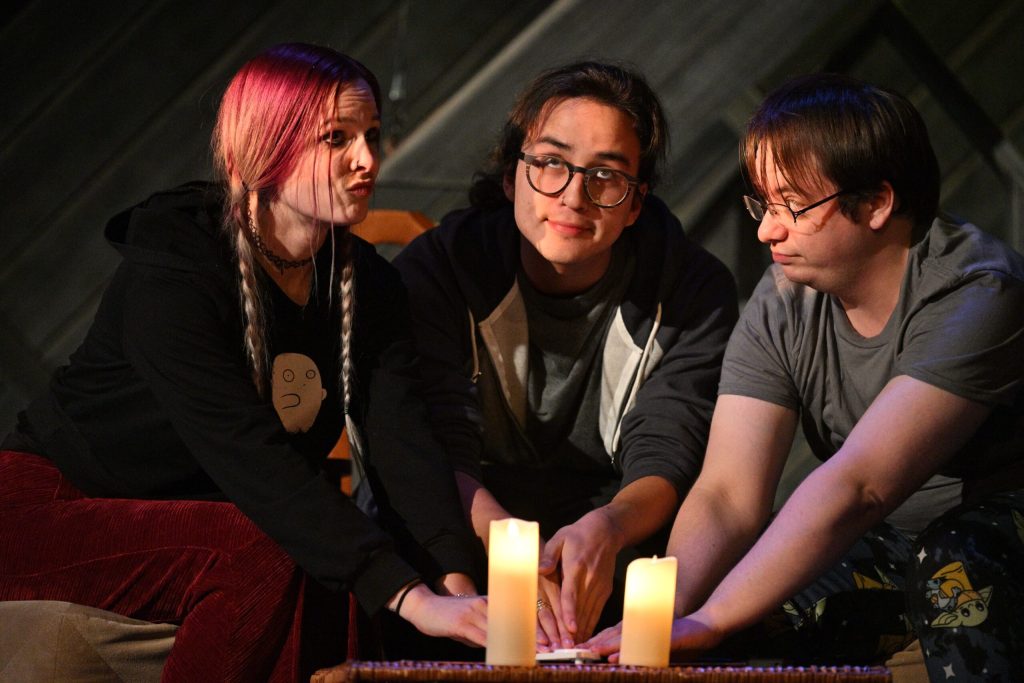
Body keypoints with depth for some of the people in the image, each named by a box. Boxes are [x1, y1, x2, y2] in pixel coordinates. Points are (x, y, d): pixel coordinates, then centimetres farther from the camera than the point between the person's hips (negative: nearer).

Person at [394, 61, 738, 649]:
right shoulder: (436, 269, -5)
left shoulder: (694, 291, -2)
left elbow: (665, 457, -12)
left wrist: (606, 529, -38)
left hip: (624, 547, 1)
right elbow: (436, 453, -16)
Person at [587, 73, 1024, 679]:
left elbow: (856, 486, -34)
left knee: (958, 556, -36)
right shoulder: (783, 305, -4)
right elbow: (728, 496, -11)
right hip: (885, 544, 5)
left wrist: (706, 623, -39)